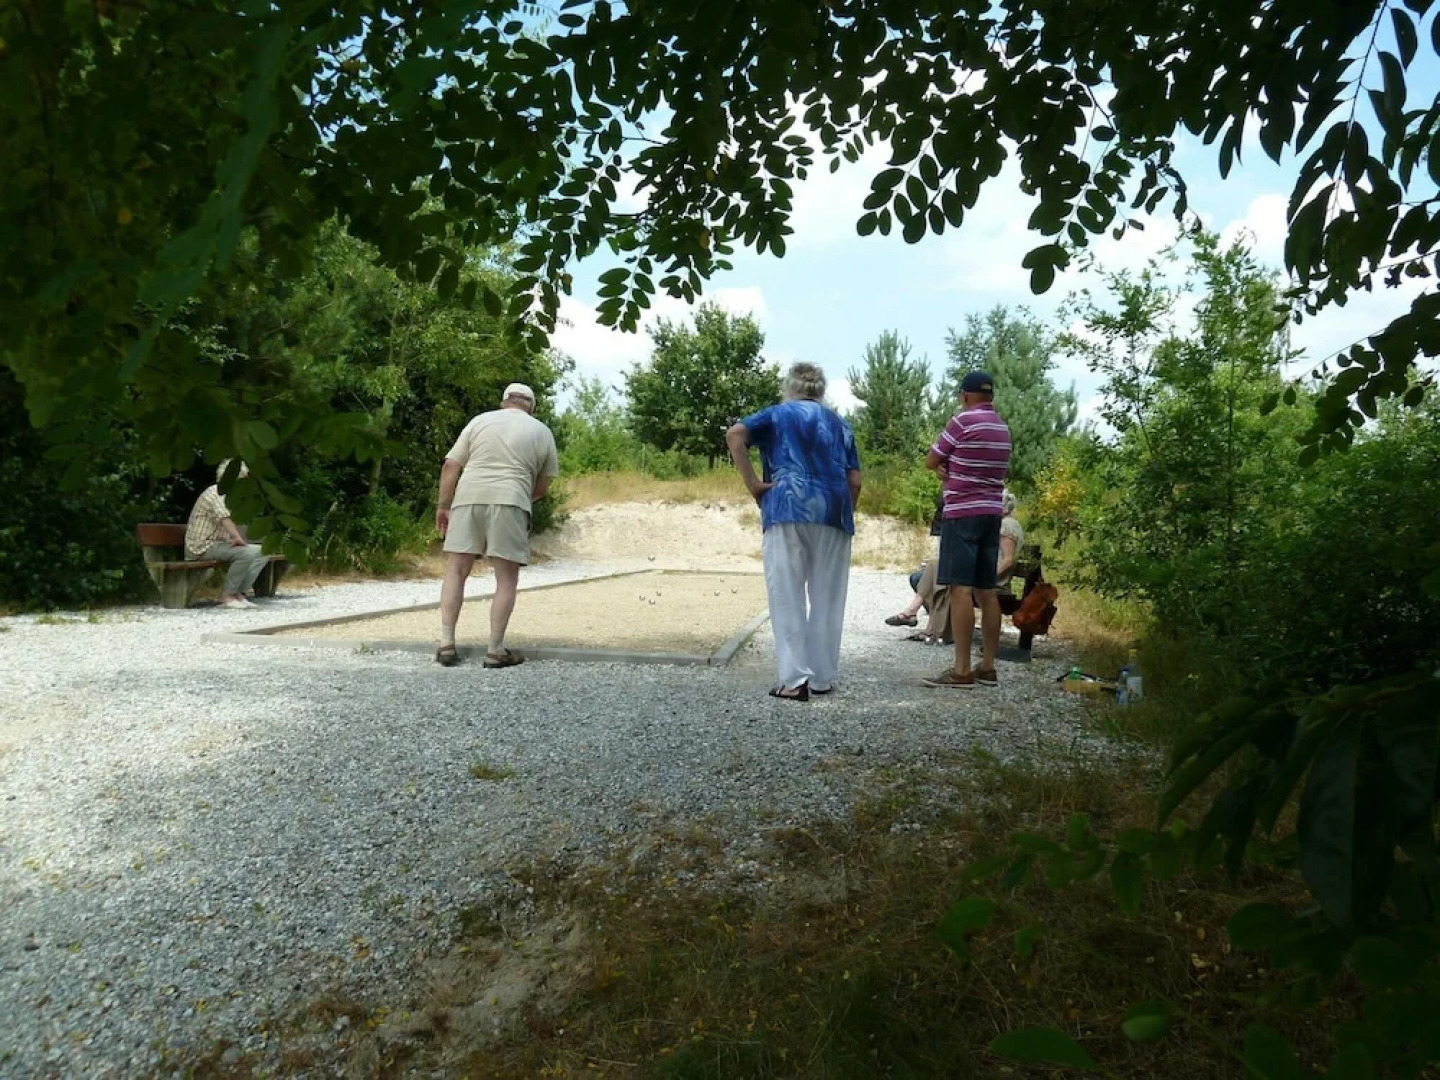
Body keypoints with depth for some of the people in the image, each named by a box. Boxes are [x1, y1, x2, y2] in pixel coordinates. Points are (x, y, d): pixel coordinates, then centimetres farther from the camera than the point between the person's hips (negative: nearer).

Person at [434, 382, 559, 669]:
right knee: (506, 579, 4)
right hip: (510, 503, -2)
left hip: (468, 498, 2)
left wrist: (443, 505, 11)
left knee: (456, 571, 9)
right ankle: (495, 651, 1)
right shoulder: (542, 432, 14)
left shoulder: (480, 420, 15)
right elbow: (543, 486, 16)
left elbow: (450, 466, 7)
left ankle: (446, 644, 6)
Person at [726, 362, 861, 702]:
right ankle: (822, 677, 14)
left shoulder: (777, 414, 15)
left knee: (787, 594, -1)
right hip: (833, 510, 3)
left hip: (789, 507, -3)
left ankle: (795, 679, -6)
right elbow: (854, 482, 13)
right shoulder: (840, 424, 24)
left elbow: (735, 435, -5)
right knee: (827, 597, 9)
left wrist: (751, 483, -5)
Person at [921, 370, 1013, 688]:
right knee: (986, 590, 8)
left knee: (961, 588, -10)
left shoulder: (963, 421, -8)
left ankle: (961, 670, -12)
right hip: (992, 513, 8)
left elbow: (930, 462, -1)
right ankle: (987, 667, 11)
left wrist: (945, 466, 20)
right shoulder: (1003, 429, 15)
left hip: (963, 513, -8)